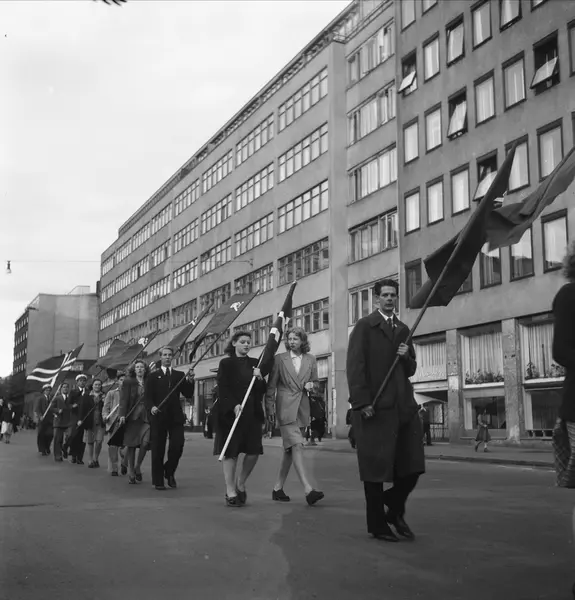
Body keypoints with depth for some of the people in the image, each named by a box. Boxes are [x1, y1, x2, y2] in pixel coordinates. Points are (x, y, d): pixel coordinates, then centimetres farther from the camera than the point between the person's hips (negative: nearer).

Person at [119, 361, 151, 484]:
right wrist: (122, 414, -15)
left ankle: (138, 467, 6)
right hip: (132, 416, -1)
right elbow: (124, 399, -3)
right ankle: (131, 473, 13)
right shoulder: (128, 382, 5)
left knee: (145, 441, -16)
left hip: (146, 417, 1)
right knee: (131, 444, 2)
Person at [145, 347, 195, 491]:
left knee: (177, 446, -7)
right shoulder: (153, 376, 9)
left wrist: (190, 381, -11)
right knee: (158, 449, 1)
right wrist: (151, 407, -19)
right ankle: (158, 481, 10)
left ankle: (169, 472, 18)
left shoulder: (179, 375, 14)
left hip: (176, 416, 1)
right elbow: (147, 396, 1)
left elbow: (188, 395, 6)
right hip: (158, 416, -1)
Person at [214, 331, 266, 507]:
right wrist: (234, 406, -19)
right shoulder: (226, 363, 2)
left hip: (252, 413, 4)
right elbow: (222, 389, -5)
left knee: (254, 452, -1)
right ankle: (230, 491, 6)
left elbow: (263, 391, 12)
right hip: (231, 413, -4)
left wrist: (259, 379, -8)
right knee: (231, 452, -3)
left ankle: (240, 484, 21)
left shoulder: (255, 363, 14)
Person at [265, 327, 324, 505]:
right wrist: (269, 407, -2)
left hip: (302, 408, 4)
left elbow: (314, 382, 19)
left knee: (289, 449, 9)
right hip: (285, 407, -4)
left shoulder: (311, 360, 10)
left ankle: (278, 488, 19)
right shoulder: (279, 358, 2)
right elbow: (271, 385, 3)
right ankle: (308, 489, -24)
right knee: (296, 445, -16)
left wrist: (310, 386, -4)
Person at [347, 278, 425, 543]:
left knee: (413, 465, 3)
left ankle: (395, 510, 25)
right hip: (375, 407, -6)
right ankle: (377, 524, 13)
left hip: (404, 405, 6)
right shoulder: (365, 326, 1)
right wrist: (362, 402, -15)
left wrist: (407, 357, 0)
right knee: (376, 467, 1)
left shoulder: (403, 330, 19)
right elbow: (355, 366, -7)